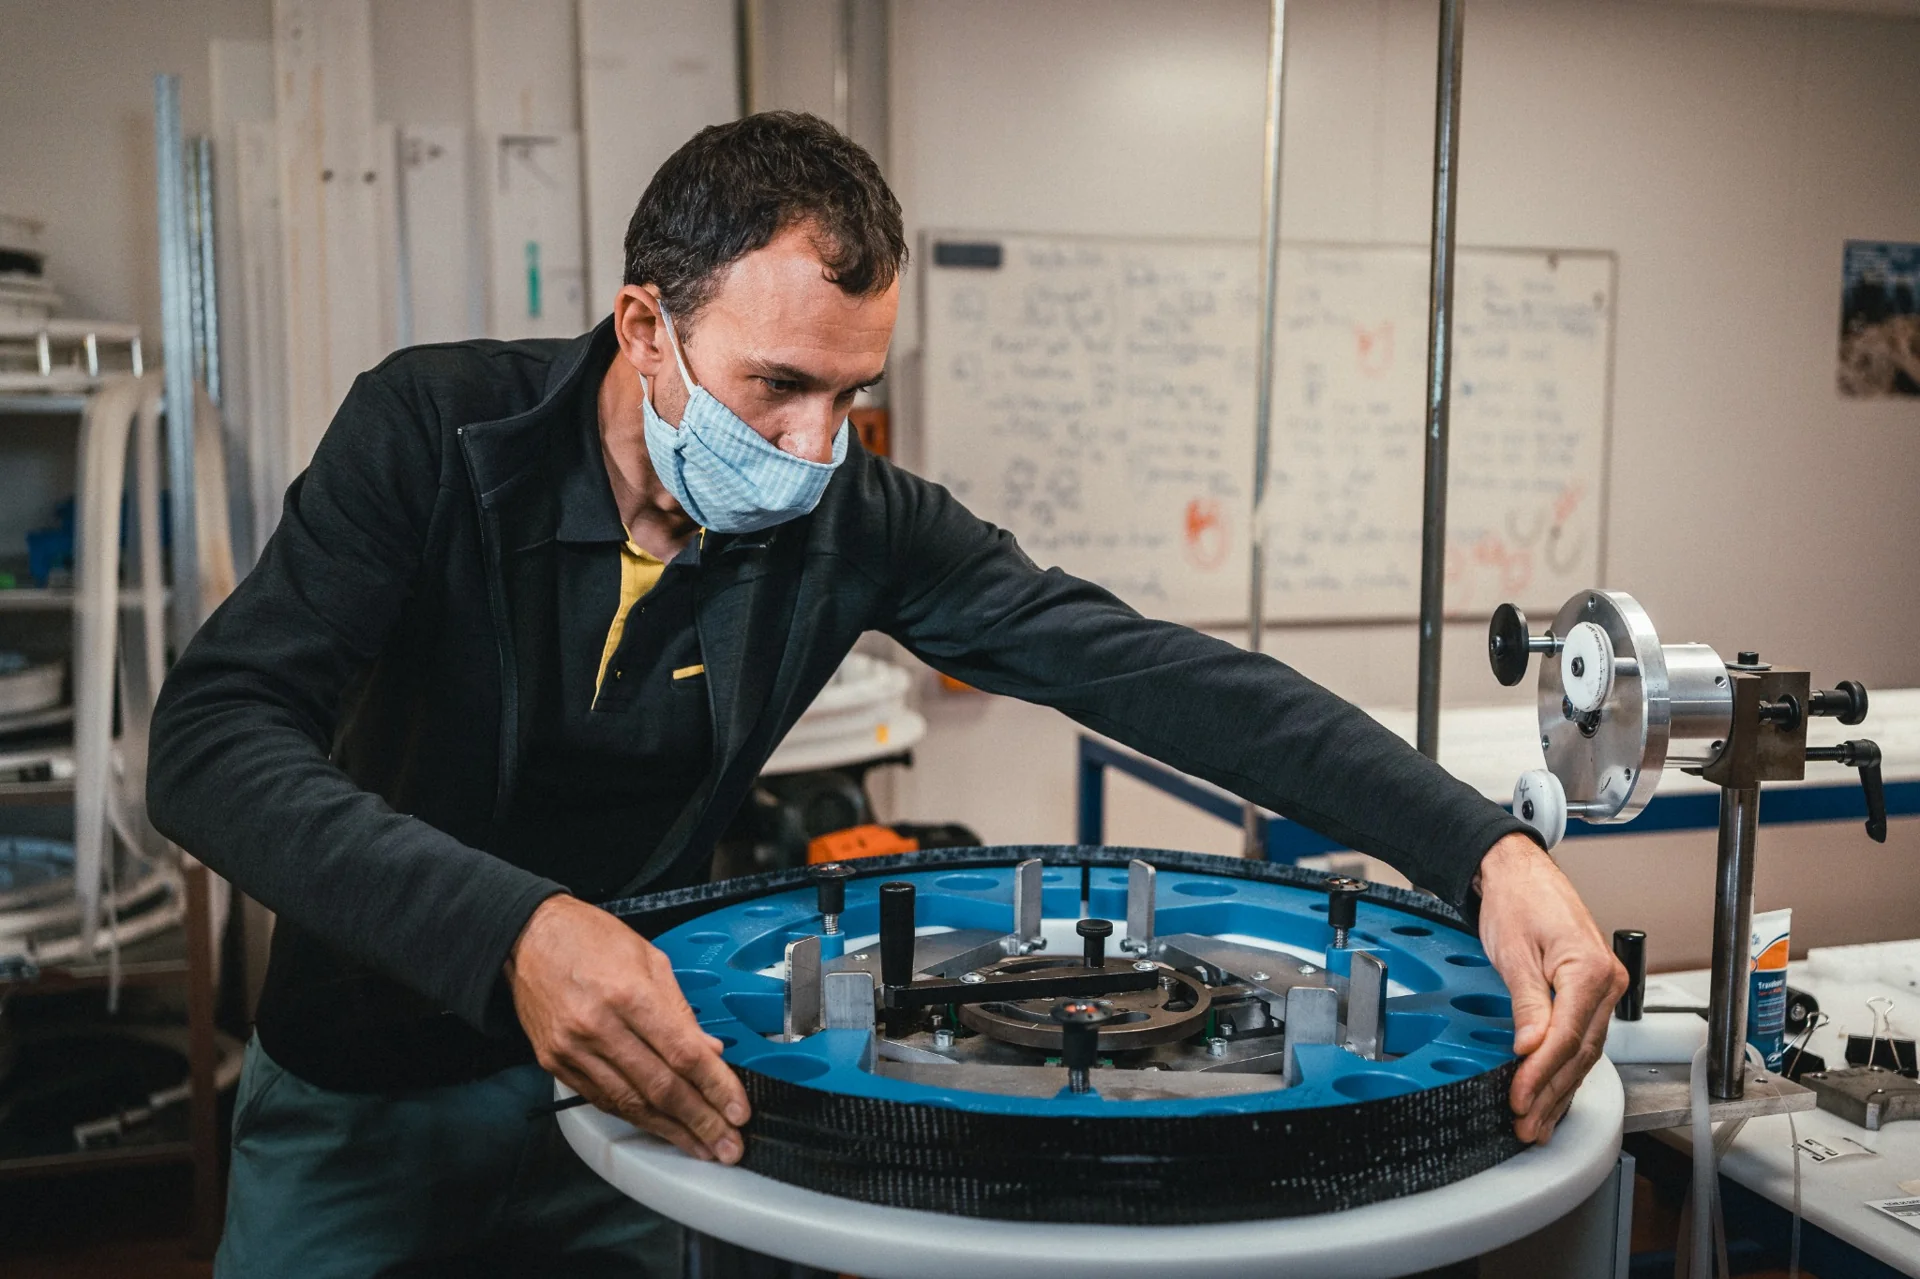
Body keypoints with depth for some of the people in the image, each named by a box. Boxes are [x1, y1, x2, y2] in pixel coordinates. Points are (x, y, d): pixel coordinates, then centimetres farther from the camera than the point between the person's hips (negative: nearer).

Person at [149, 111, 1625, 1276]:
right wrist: (511, 931, -51)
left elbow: (1157, 672, -24)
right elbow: (213, 740, -33)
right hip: (362, 1086, -1)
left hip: (613, 1079, 2)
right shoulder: (437, 429, -25)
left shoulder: (860, 523, -18)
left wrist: (1486, 849, -36)